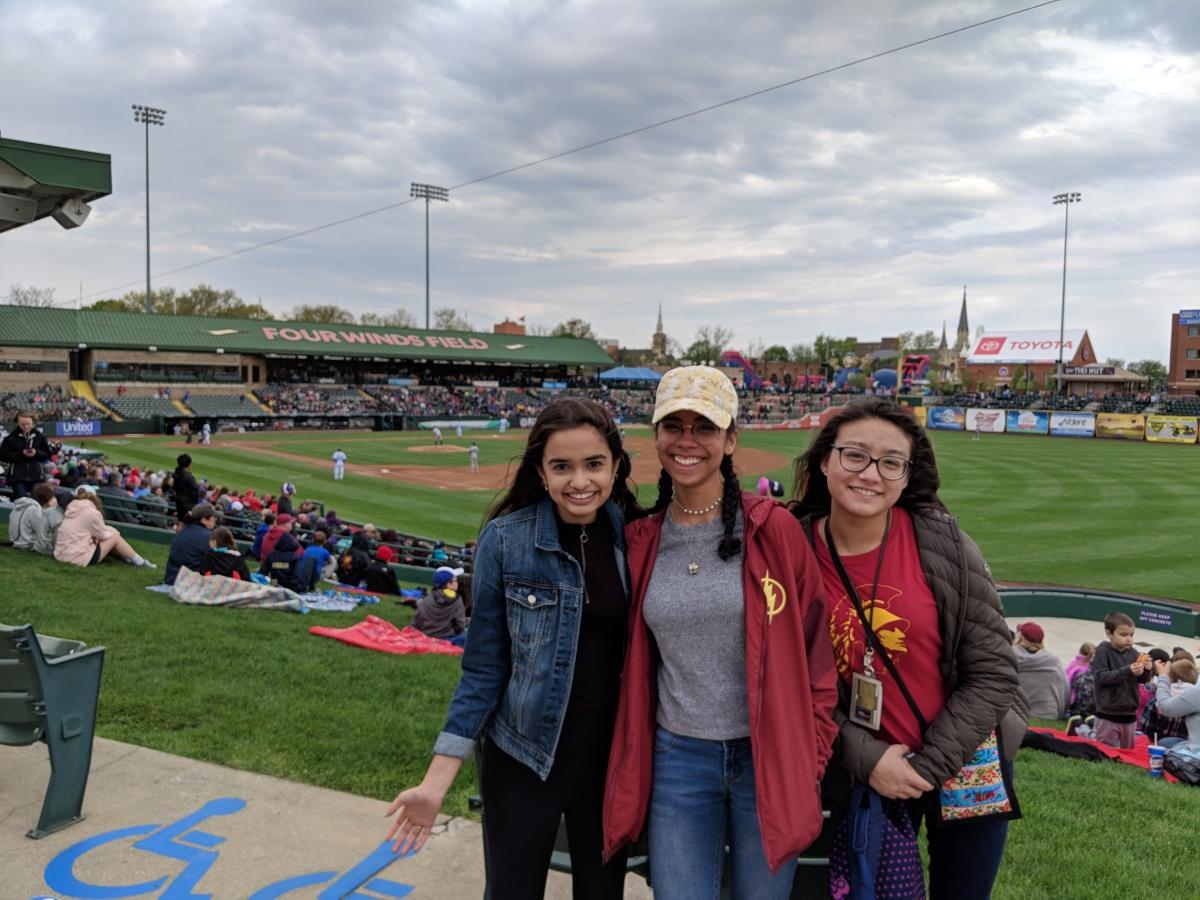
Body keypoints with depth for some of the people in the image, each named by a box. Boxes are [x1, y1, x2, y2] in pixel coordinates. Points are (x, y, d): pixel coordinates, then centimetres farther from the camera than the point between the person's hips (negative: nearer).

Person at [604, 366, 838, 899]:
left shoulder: (773, 529, -9)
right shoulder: (641, 540, 1)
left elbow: (817, 647, -3)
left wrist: (810, 755, -4)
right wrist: (632, 760, 10)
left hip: (767, 757, -2)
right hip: (677, 760, 2)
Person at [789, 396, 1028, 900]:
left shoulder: (943, 542, -16)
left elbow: (993, 672, -12)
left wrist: (931, 765, -14)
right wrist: (864, 757, -14)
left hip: (968, 764, 0)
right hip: (866, 773, 0)